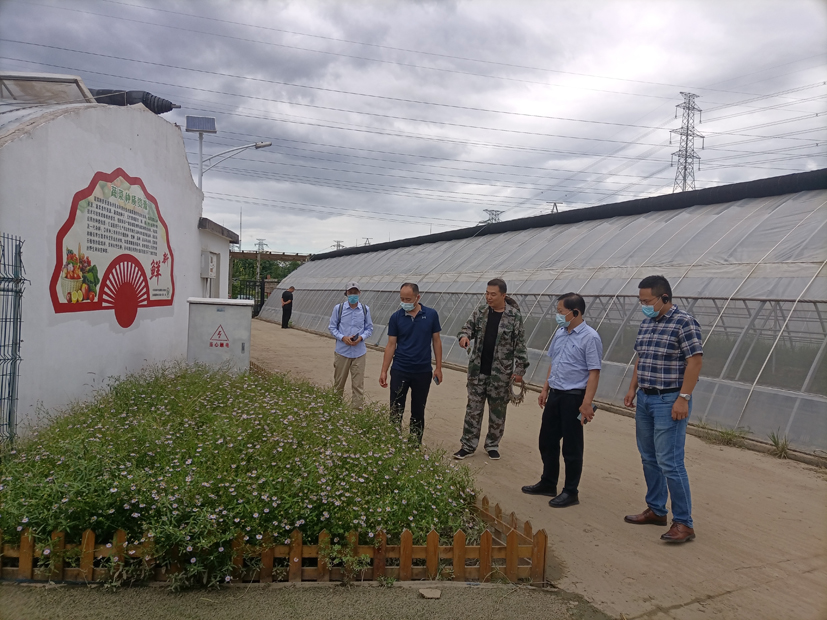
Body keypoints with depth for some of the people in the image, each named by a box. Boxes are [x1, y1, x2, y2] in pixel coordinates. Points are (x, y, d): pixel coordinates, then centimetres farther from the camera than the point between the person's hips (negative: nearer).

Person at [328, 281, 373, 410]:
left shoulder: (365, 309, 0)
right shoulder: (338, 308, -2)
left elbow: (369, 328, 7)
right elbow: (332, 327, 2)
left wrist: (361, 337, -12)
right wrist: (343, 338, -14)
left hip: (359, 352, 0)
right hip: (342, 351, 0)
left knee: (358, 385, 1)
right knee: (339, 383, 12)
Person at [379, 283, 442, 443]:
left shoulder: (431, 315, -3)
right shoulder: (396, 317, -3)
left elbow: (436, 341, 3)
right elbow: (391, 345, 0)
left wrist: (438, 367, 0)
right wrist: (383, 371, -4)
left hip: (423, 372, 1)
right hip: (399, 371, 0)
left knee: (418, 412, 11)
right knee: (396, 411, 1)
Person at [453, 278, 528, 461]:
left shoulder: (514, 316, -7)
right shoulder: (480, 311, 2)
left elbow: (520, 345, -4)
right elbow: (468, 327, 8)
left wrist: (519, 369, -6)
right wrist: (464, 336, -16)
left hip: (501, 373, -2)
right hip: (478, 370, 3)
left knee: (497, 410, 10)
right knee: (473, 407, 7)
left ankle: (493, 444, 25)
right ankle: (468, 444, 16)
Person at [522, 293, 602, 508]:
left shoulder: (589, 338, -15)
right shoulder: (560, 333, 8)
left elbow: (594, 372, -18)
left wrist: (587, 403, -22)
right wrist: (545, 389, 16)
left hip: (573, 397, -8)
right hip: (555, 394, 8)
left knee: (571, 447, 4)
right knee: (547, 440, 16)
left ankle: (571, 492, 18)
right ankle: (548, 484, 32)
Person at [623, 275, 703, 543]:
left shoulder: (684, 322, -13)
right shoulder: (646, 323, 12)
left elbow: (695, 361, -17)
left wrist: (683, 398, -20)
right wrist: (632, 388, 13)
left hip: (669, 401, -8)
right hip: (645, 399, 8)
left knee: (670, 463, -8)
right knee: (649, 458, 15)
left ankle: (684, 523, 3)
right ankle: (656, 510, 29)